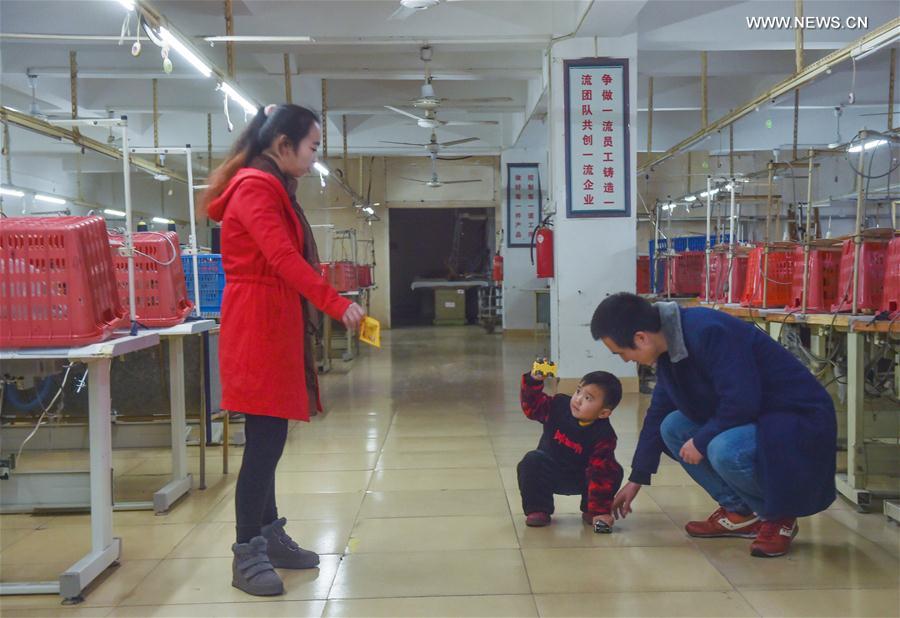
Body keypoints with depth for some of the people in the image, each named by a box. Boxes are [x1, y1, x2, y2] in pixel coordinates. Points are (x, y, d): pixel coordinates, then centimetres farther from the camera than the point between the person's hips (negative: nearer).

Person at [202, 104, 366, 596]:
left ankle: (269, 536, 22)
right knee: (265, 441, -8)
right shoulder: (255, 187, -12)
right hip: (258, 325, -10)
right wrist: (337, 304, -27)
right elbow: (282, 258, -24)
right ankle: (246, 555, 0)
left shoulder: (271, 188, 20)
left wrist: (328, 301, 7)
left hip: (273, 324, 10)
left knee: (268, 439, 13)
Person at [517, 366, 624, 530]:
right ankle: (538, 510, -13)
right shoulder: (560, 406, -17)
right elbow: (531, 405, -8)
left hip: (580, 481, -1)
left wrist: (601, 511, -32)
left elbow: (601, 475, -28)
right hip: (549, 474, 2)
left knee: (614, 473, -24)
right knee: (532, 461, -28)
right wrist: (534, 381, -27)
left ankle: (590, 511, -1)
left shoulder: (604, 436, -26)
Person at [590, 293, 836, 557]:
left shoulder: (707, 332, -27)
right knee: (672, 427, 2)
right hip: (753, 418, 9)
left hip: (798, 419, -9)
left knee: (724, 450, -33)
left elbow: (742, 403, -31)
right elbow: (658, 414, 13)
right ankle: (739, 512, 8)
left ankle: (779, 517, -4)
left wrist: (701, 441, -16)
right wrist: (636, 480, 19)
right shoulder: (670, 348, 3)